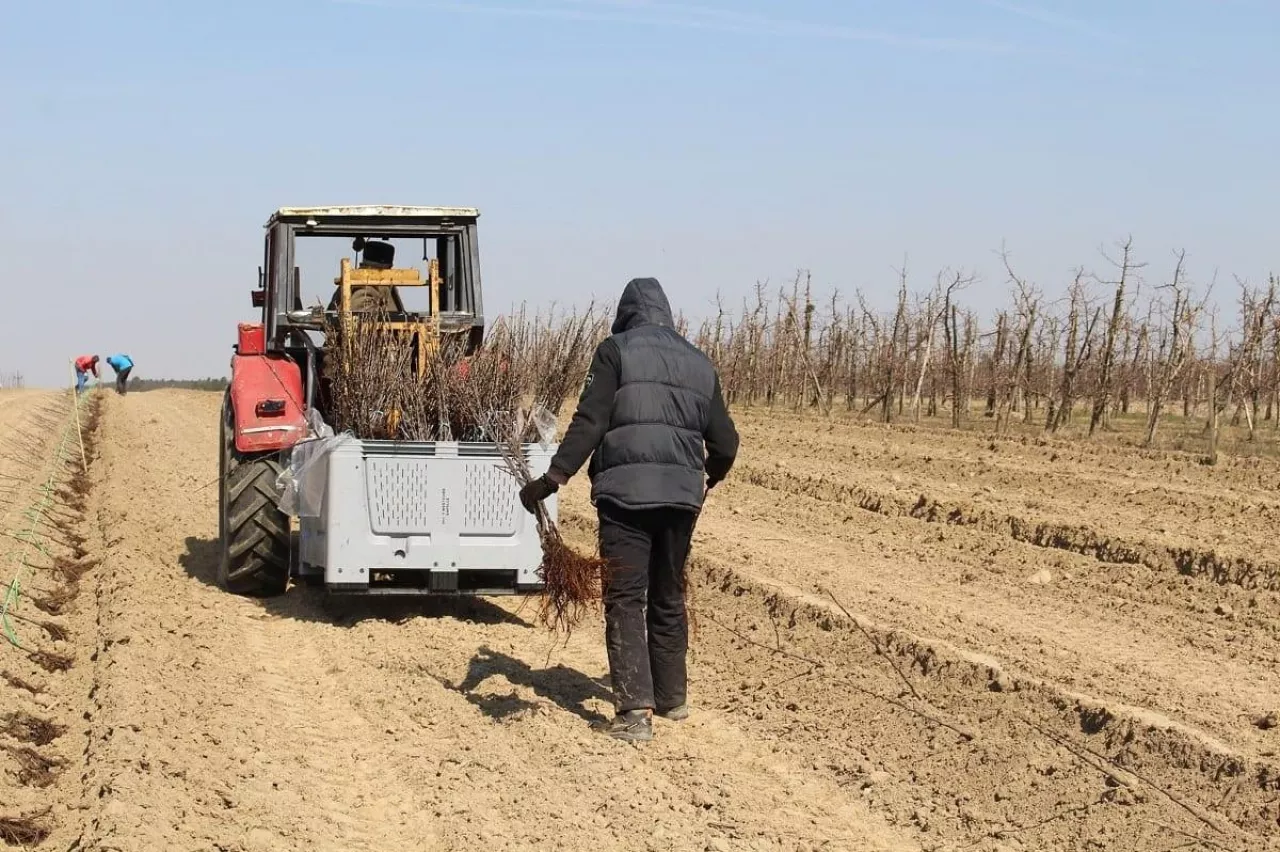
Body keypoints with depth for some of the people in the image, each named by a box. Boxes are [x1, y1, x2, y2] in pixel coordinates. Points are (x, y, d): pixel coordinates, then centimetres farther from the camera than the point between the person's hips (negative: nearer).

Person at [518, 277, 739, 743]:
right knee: (668, 597, 19)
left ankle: (635, 710, -13)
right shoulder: (699, 363, 16)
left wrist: (553, 477, -13)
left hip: (626, 491, -5)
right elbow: (724, 442, 17)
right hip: (682, 494, 5)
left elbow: (590, 422, -10)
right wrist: (710, 477, 38)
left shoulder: (615, 351, 2)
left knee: (625, 600, -4)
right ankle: (672, 696, 29)